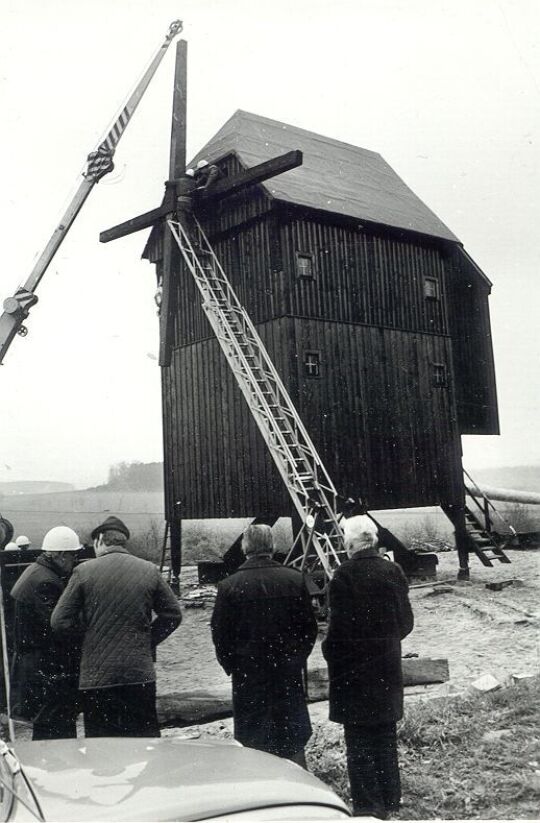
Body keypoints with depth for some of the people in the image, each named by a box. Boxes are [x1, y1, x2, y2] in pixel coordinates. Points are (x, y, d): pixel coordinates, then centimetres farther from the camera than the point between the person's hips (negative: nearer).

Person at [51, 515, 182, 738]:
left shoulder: (84, 571, -5)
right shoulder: (149, 571, 2)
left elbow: (59, 622, -3)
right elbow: (173, 614, 7)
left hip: (97, 676, -1)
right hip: (141, 674, 2)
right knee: (147, 739, 12)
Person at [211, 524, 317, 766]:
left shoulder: (229, 585, -11)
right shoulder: (295, 579, -5)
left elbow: (220, 634, -6)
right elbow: (309, 627, 1)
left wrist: (231, 665, 7)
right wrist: (298, 657, 12)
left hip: (248, 674, -2)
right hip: (289, 672, 2)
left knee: (252, 742, 9)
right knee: (293, 739, 15)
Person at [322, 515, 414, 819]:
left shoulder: (344, 576, -18)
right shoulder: (393, 571, -2)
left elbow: (339, 626, -17)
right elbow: (406, 620, 3)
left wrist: (331, 653, 0)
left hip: (354, 668, -5)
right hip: (388, 666, 5)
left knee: (359, 740, 6)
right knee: (386, 736, 18)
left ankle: (368, 804, 10)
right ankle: (390, 799, 28)